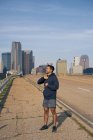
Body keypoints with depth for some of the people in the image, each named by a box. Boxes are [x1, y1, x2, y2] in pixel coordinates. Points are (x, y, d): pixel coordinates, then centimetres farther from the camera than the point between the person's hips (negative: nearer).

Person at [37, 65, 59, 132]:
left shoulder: (54, 77, -14)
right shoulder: (46, 77, 10)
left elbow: (56, 87, -25)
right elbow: (38, 82, 4)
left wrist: (48, 85, -18)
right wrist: (43, 77, -14)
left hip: (52, 98, -7)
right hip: (46, 98, 7)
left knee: (53, 112, -1)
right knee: (46, 111, 11)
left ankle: (54, 126, 12)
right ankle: (45, 125, 23)